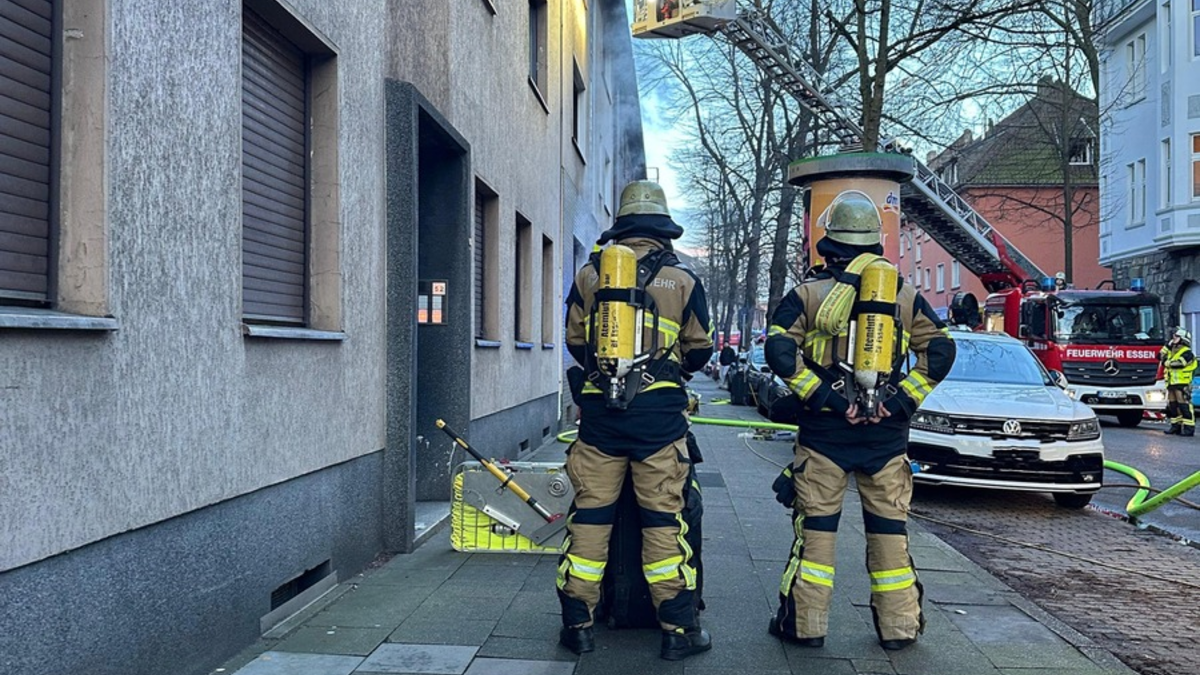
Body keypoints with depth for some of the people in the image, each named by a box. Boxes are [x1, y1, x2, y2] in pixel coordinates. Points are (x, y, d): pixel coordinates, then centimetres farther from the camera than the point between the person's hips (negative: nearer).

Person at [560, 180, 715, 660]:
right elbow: (701, 349, 8)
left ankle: (578, 624, 15)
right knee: (663, 517, 4)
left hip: (599, 410, 2)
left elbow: (575, 341, 13)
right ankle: (679, 629, 11)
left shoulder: (589, 275, 6)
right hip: (659, 412, -1)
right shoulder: (682, 279, 2)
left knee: (590, 513, 8)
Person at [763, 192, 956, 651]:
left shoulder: (808, 295, -1)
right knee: (889, 527, 11)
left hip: (824, 429, -2)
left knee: (816, 526, 5)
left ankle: (806, 623, 10)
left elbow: (780, 351, -13)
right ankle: (899, 626, 19)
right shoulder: (906, 296, 7)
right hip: (887, 432, 2)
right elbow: (940, 351, 1)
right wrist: (902, 399, -4)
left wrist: (822, 396, -11)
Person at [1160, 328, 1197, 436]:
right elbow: (1161, 356, 15)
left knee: (1184, 406, -11)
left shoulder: (1187, 353, -10)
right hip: (1171, 383, 9)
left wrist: (1166, 362, -3)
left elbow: (1177, 363, -20)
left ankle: (1189, 428, -11)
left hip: (1182, 384, -9)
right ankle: (1176, 425, 18)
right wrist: (1168, 345, 10)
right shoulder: (1172, 351, 18)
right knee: (1172, 405, 10)